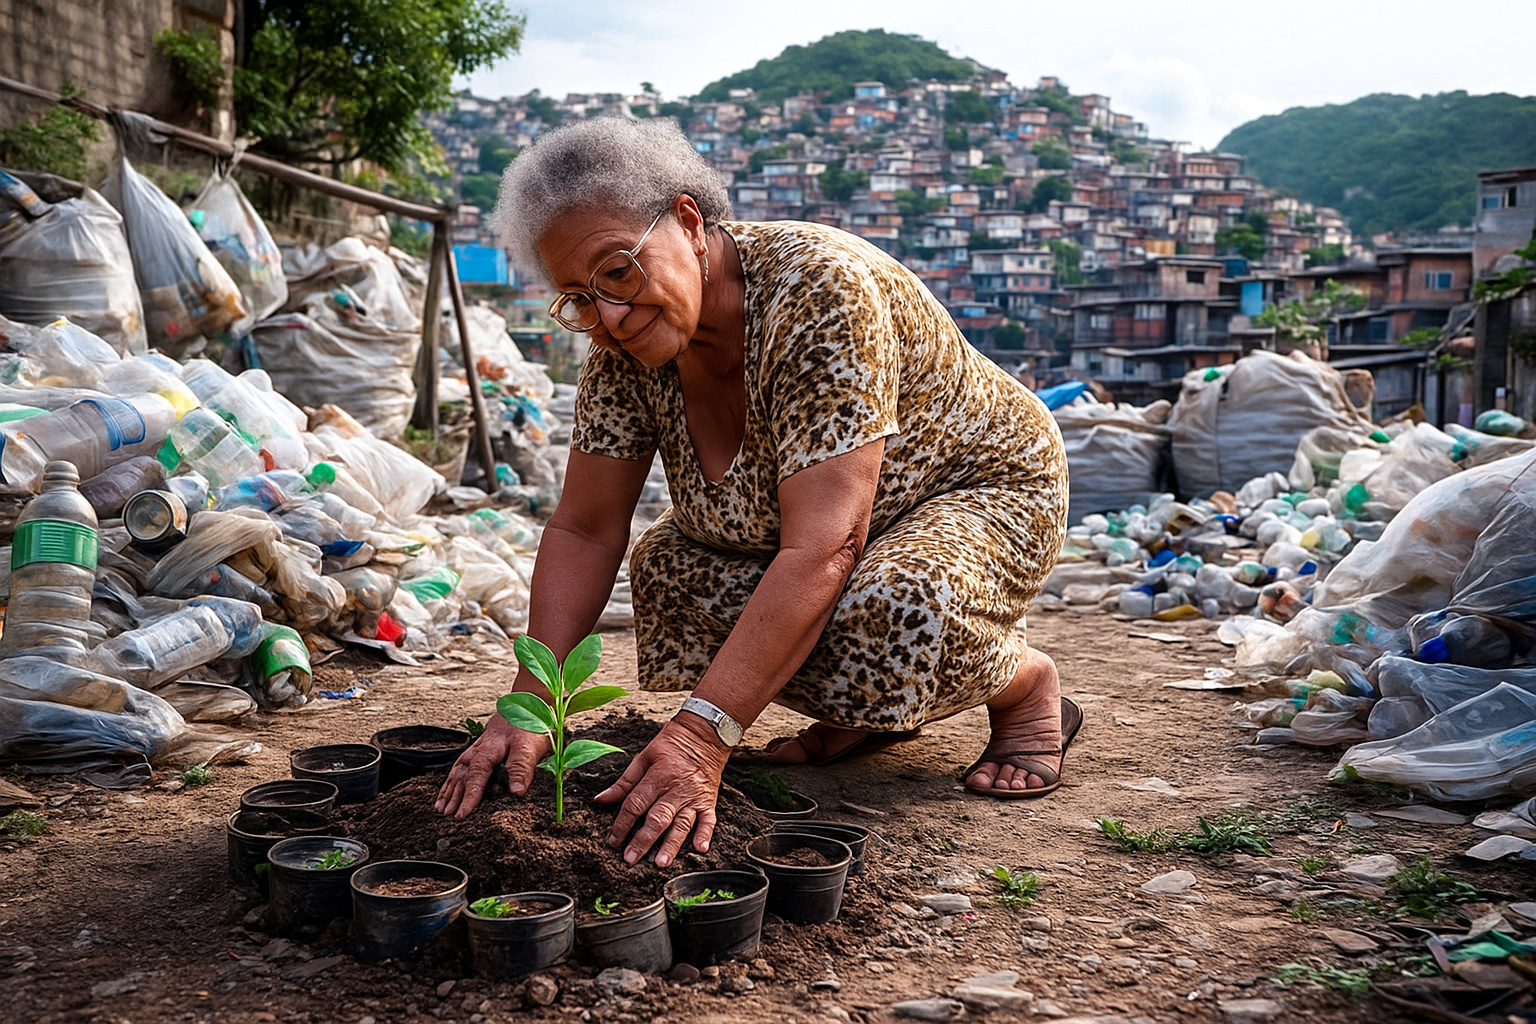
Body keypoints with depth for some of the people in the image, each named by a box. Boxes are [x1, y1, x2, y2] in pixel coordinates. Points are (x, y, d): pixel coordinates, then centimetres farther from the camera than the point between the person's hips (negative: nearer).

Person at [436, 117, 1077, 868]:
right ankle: (873, 708, 5)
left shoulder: (821, 292, -35)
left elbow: (822, 551, -41)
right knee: (667, 568, -15)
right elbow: (584, 530, -9)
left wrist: (702, 736, -47)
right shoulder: (628, 341, -13)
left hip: (984, 493, -7)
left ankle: (1029, 683, -1)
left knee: (885, 619, -36)